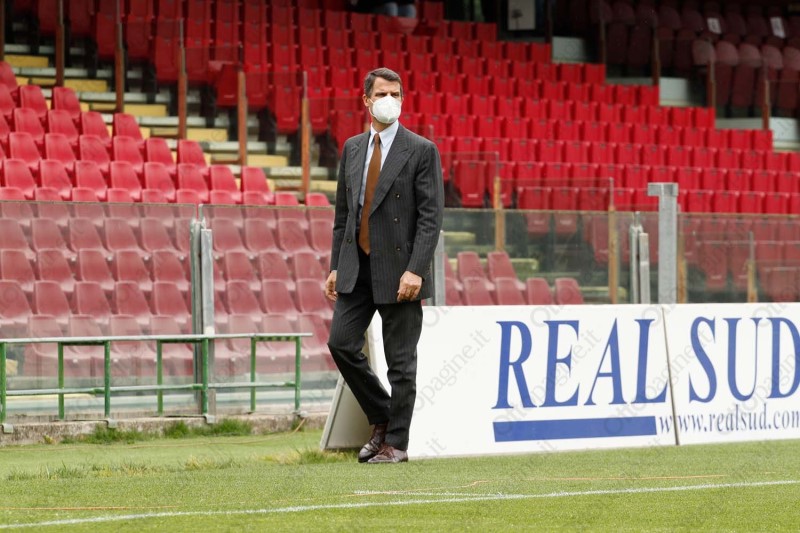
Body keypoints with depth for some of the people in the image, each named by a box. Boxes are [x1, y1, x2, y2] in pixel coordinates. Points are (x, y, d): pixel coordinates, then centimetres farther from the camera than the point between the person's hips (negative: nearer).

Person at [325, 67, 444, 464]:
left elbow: (431, 216, -10)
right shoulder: (352, 148, 12)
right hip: (356, 268, 5)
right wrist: (335, 266, 10)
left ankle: (396, 443, 7)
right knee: (341, 343, -2)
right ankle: (381, 419, 17)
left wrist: (416, 270, -18)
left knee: (400, 360, -1)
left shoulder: (421, 151, -5)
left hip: (398, 270, -5)